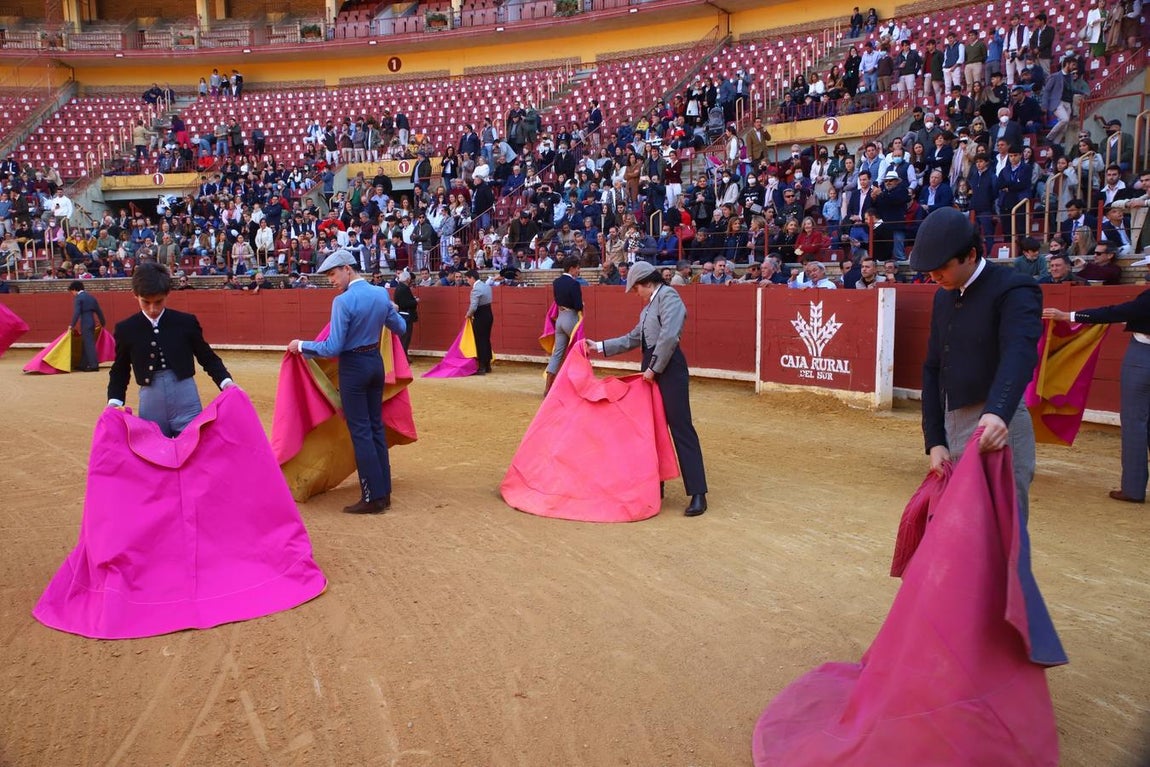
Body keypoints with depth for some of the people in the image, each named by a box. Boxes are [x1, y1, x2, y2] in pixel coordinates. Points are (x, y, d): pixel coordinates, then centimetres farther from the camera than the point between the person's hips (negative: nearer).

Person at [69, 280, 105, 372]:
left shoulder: (78, 298, -8)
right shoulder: (91, 296, 15)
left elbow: (76, 313, -15)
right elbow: (99, 311, 17)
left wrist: (72, 325, -9)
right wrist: (102, 323, 25)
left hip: (85, 323, -8)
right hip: (92, 322, 8)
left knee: (89, 344, -7)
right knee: (87, 344, 14)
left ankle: (94, 365, -9)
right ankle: (83, 365, 21)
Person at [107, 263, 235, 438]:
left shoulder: (186, 322, -1)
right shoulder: (126, 329, 2)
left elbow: (208, 358, 7)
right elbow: (120, 371, 14)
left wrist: (226, 382, -9)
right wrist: (114, 402, 0)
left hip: (186, 404, -1)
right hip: (150, 406, 1)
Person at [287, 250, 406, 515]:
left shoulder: (343, 301, -19)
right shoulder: (382, 294, 2)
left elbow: (333, 348, -19)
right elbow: (400, 328, 14)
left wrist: (301, 346, -6)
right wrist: (392, 311, 34)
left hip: (354, 366, -7)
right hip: (376, 362, 7)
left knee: (360, 432, 0)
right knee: (377, 427, 13)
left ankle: (373, 497, 4)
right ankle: (384, 492, 19)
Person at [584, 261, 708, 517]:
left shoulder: (668, 295, -9)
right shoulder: (649, 306, 19)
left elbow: (669, 336, -20)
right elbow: (632, 339, 25)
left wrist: (654, 367, -16)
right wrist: (600, 346, 25)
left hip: (669, 367, -10)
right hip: (652, 367, 10)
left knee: (681, 427, -9)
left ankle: (698, 495, -7)